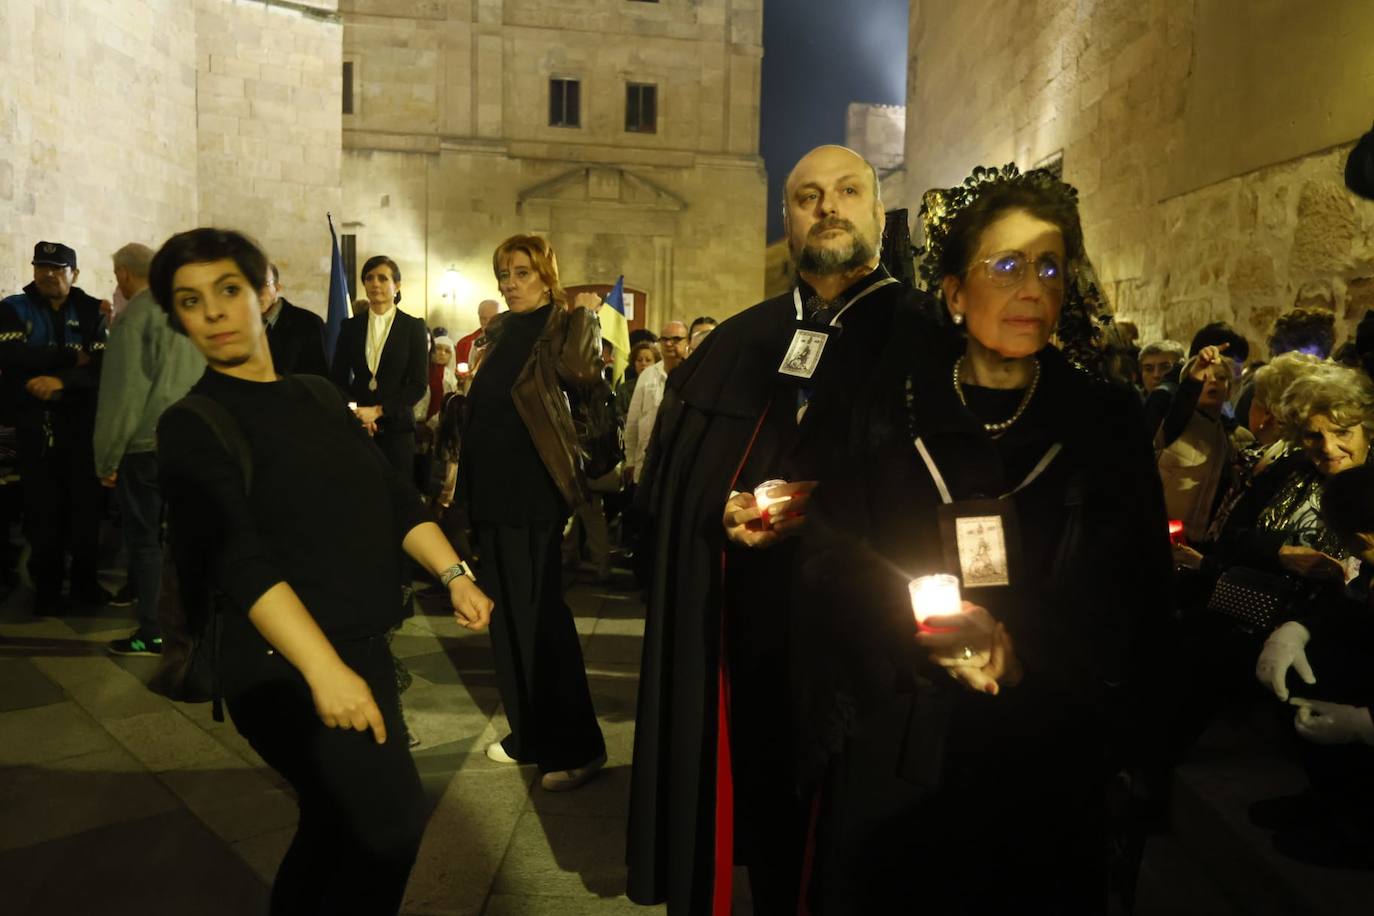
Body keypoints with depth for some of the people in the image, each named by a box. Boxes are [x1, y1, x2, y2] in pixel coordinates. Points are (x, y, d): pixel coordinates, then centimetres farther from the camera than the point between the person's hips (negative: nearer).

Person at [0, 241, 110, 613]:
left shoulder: (91, 311, 5)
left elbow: (102, 365, -7)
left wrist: (61, 380, -22)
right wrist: (71, 357, -13)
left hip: (81, 421, 0)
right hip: (34, 423, 0)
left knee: (86, 504, 4)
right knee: (44, 509, 4)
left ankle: (86, 583, 17)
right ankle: (47, 589, 16)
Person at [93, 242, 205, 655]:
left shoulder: (134, 316, -9)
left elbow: (122, 392, -11)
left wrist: (106, 459, -4)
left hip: (147, 443, -6)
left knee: (143, 538, 3)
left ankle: (151, 633, 8)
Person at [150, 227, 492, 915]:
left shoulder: (318, 396, 12)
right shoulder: (194, 422, -9)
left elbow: (392, 496, 11)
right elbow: (238, 559, -20)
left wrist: (451, 572, -2)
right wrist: (324, 669, -28)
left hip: (362, 647, 7)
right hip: (285, 663, -7)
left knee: (337, 827, 17)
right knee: (392, 821, -6)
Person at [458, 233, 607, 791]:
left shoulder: (567, 321, -5)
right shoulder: (499, 330, 15)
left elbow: (582, 374, -25)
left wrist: (583, 316, -16)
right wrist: (461, 464, 14)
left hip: (535, 485, -8)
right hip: (491, 484, 8)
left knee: (537, 611, -5)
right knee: (508, 609, 13)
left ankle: (575, 745, 7)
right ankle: (529, 733, 26)